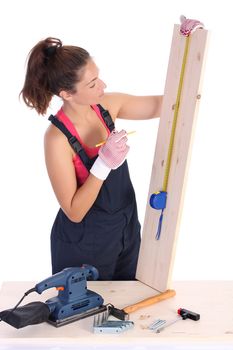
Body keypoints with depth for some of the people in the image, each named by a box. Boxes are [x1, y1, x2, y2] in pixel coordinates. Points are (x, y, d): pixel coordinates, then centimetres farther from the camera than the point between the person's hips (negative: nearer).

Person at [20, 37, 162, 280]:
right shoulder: (57, 138, -26)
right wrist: (103, 165, -33)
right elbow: (74, 212, -22)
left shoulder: (106, 106, -10)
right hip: (83, 248, -6)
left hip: (126, 232, 6)